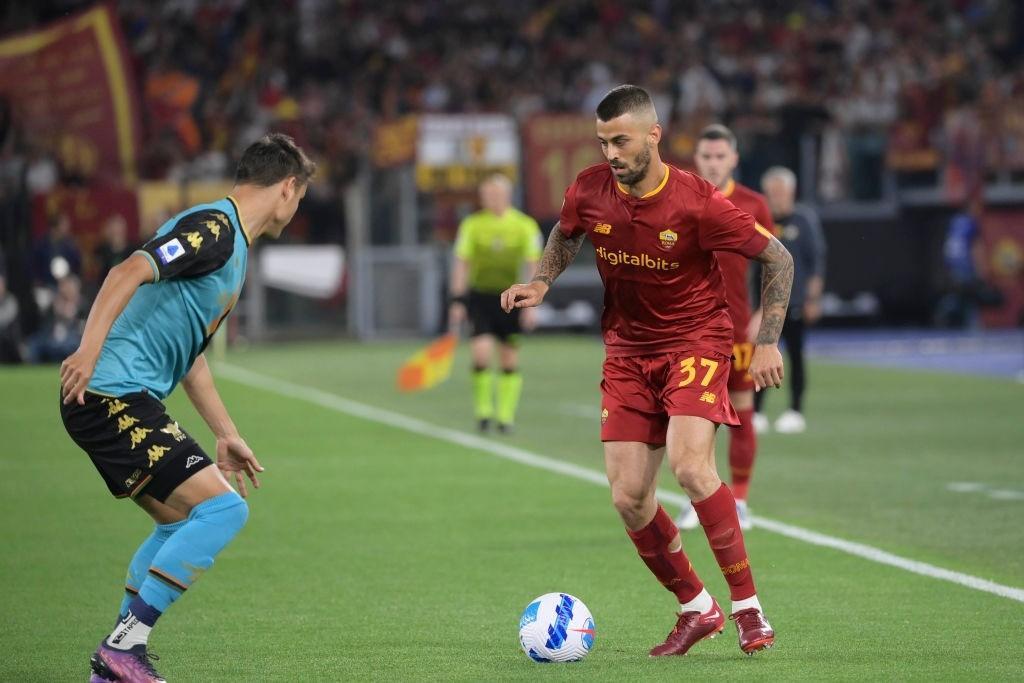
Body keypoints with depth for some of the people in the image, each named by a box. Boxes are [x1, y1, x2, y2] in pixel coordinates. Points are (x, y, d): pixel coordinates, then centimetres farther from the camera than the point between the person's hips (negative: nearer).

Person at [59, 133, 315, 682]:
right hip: (112, 395, -11)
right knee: (221, 508, -14)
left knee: (182, 522, 20)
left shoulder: (232, 244, 22)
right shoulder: (214, 228, -10)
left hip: (125, 401, 11)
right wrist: (89, 348, -34)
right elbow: (129, 272, -24)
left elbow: (189, 353, 29)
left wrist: (225, 435, 29)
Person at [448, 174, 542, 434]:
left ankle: (506, 415, 14)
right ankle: (483, 408, 3)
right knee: (481, 352, -14)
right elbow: (462, 264, 2)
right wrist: (457, 302, -4)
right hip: (480, 296, 0)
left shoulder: (525, 226, -2)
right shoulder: (472, 225, 0)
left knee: (509, 359, 3)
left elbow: (532, 266, -1)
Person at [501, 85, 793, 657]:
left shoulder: (696, 202, -20)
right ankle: (697, 609, 18)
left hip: (697, 340, -5)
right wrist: (542, 281, -1)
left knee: (690, 464, -27)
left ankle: (748, 606, -15)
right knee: (628, 497, -3)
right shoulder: (590, 191, -7)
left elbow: (778, 258, -10)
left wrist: (768, 342, -13)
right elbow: (566, 232, 18)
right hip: (628, 348, 5)